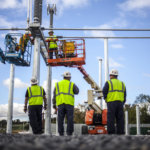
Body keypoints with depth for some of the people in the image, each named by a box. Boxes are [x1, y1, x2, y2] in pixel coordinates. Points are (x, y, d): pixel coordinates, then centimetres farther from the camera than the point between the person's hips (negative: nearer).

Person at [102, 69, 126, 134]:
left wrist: (106, 99, 14)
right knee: (120, 119, 5)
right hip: (120, 103, 5)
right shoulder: (122, 83, 18)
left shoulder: (108, 82, 2)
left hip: (111, 103, -5)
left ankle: (111, 132, -10)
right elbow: (124, 95, 17)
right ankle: (121, 132, 4)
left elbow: (104, 92, -1)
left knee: (111, 119, -5)